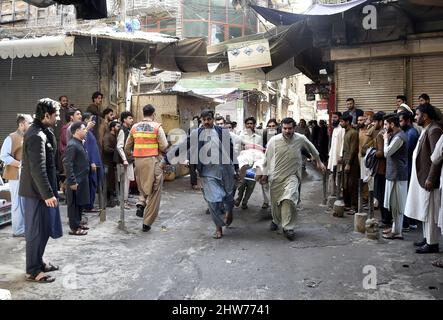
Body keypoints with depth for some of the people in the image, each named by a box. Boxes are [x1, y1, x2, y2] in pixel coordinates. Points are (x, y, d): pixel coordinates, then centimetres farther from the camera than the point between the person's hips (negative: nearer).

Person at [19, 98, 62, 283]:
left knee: (42, 228, 18)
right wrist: (48, 194, -23)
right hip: (36, 191, -10)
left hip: (39, 189, 10)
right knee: (37, 230, 0)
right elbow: (38, 169, -25)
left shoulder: (39, 131, 10)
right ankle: (33, 271, 12)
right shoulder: (37, 136, -22)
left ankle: (38, 262, 31)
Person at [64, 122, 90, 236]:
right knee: (74, 204, 0)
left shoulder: (80, 143, 12)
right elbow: (67, 164, -21)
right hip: (76, 181, -9)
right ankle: (74, 228, 8)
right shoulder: (72, 145, -17)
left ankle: (77, 223, 27)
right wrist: (72, 181, -22)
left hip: (82, 179, 9)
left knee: (80, 203, 16)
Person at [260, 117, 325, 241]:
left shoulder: (301, 139, -4)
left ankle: (288, 227, -10)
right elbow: (267, 158, 3)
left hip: (291, 176, -1)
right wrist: (265, 174, 8)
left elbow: (312, 149, 16)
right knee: (275, 202, 13)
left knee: (289, 199, -22)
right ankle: (276, 221, 42)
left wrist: (319, 162, 26)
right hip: (275, 176, 1)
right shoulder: (274, 140, -6)